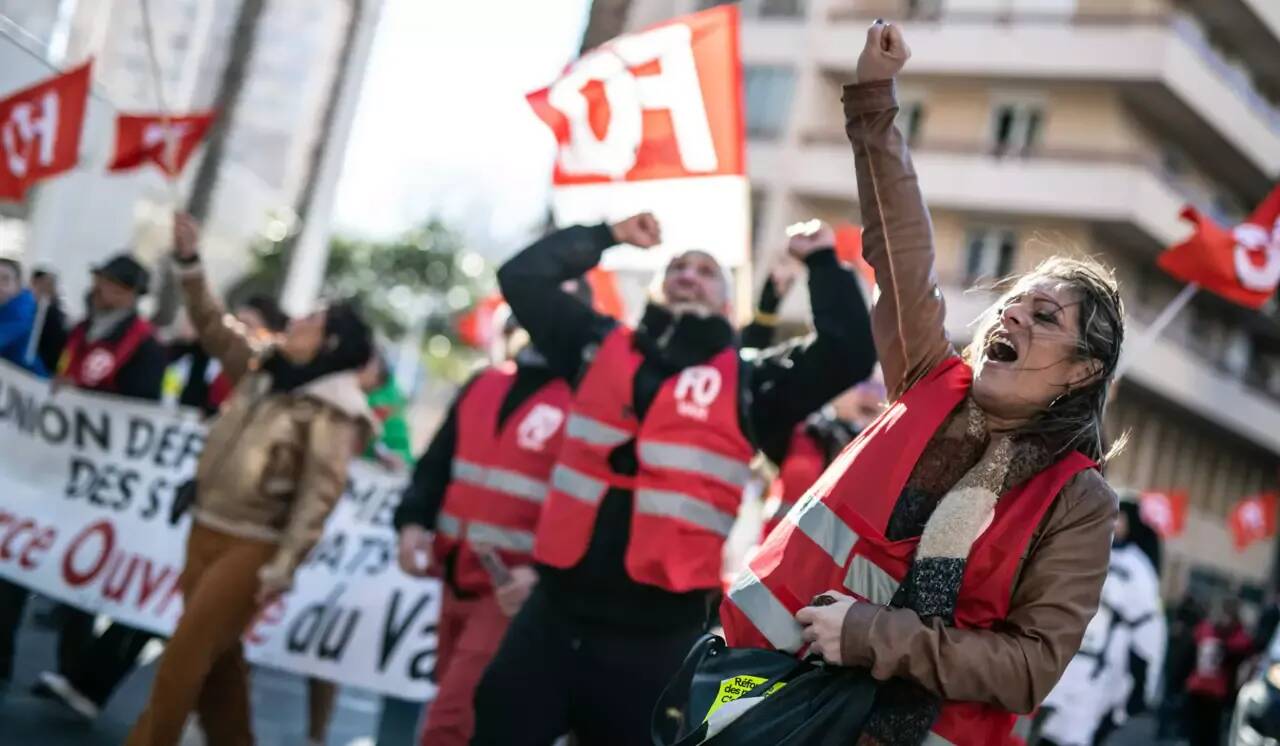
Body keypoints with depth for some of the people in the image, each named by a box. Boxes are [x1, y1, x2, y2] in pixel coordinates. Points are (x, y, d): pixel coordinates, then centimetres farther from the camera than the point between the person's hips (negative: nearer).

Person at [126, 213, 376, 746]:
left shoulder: (331, 411, -13)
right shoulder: (262, 372, 9)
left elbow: (319, 493, -18)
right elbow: (214, 329, 16)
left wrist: (284, 564, -23)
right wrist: (189, 264, 7)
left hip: (251, 547, -7)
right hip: (206, 532, 7)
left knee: (184, 655, -8)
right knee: (217, 656, 14)